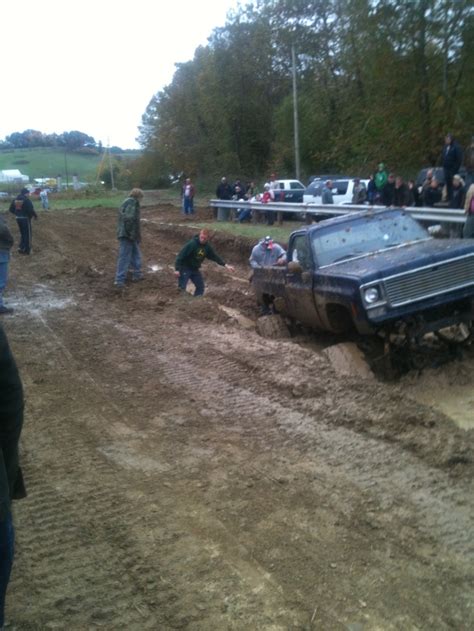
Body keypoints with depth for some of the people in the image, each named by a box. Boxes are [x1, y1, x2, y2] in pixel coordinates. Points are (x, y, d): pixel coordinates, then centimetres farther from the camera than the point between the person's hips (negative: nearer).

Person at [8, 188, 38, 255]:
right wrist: (35, 215, -5)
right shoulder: (26, 200, -15)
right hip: (25, 218, -7)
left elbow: (11, 209, 11)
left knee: (22, 234, 20)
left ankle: (21, 247, 13)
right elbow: (31, 209, -21)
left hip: (18, 218, 7)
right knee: (27, 234, 5)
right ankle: (27, 250, 8)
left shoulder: (15, 199, 7)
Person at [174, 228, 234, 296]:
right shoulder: (191, 244, -25)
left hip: (195, 269, 7)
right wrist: (177, 269, -28)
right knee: (181, 288, -10)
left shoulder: (207, 247, -5)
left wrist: (226, 265, 0)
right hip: (185, 268, -7)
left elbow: (215, 256, 5)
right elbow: (181, 256, -24)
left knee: (200, 286, 8)